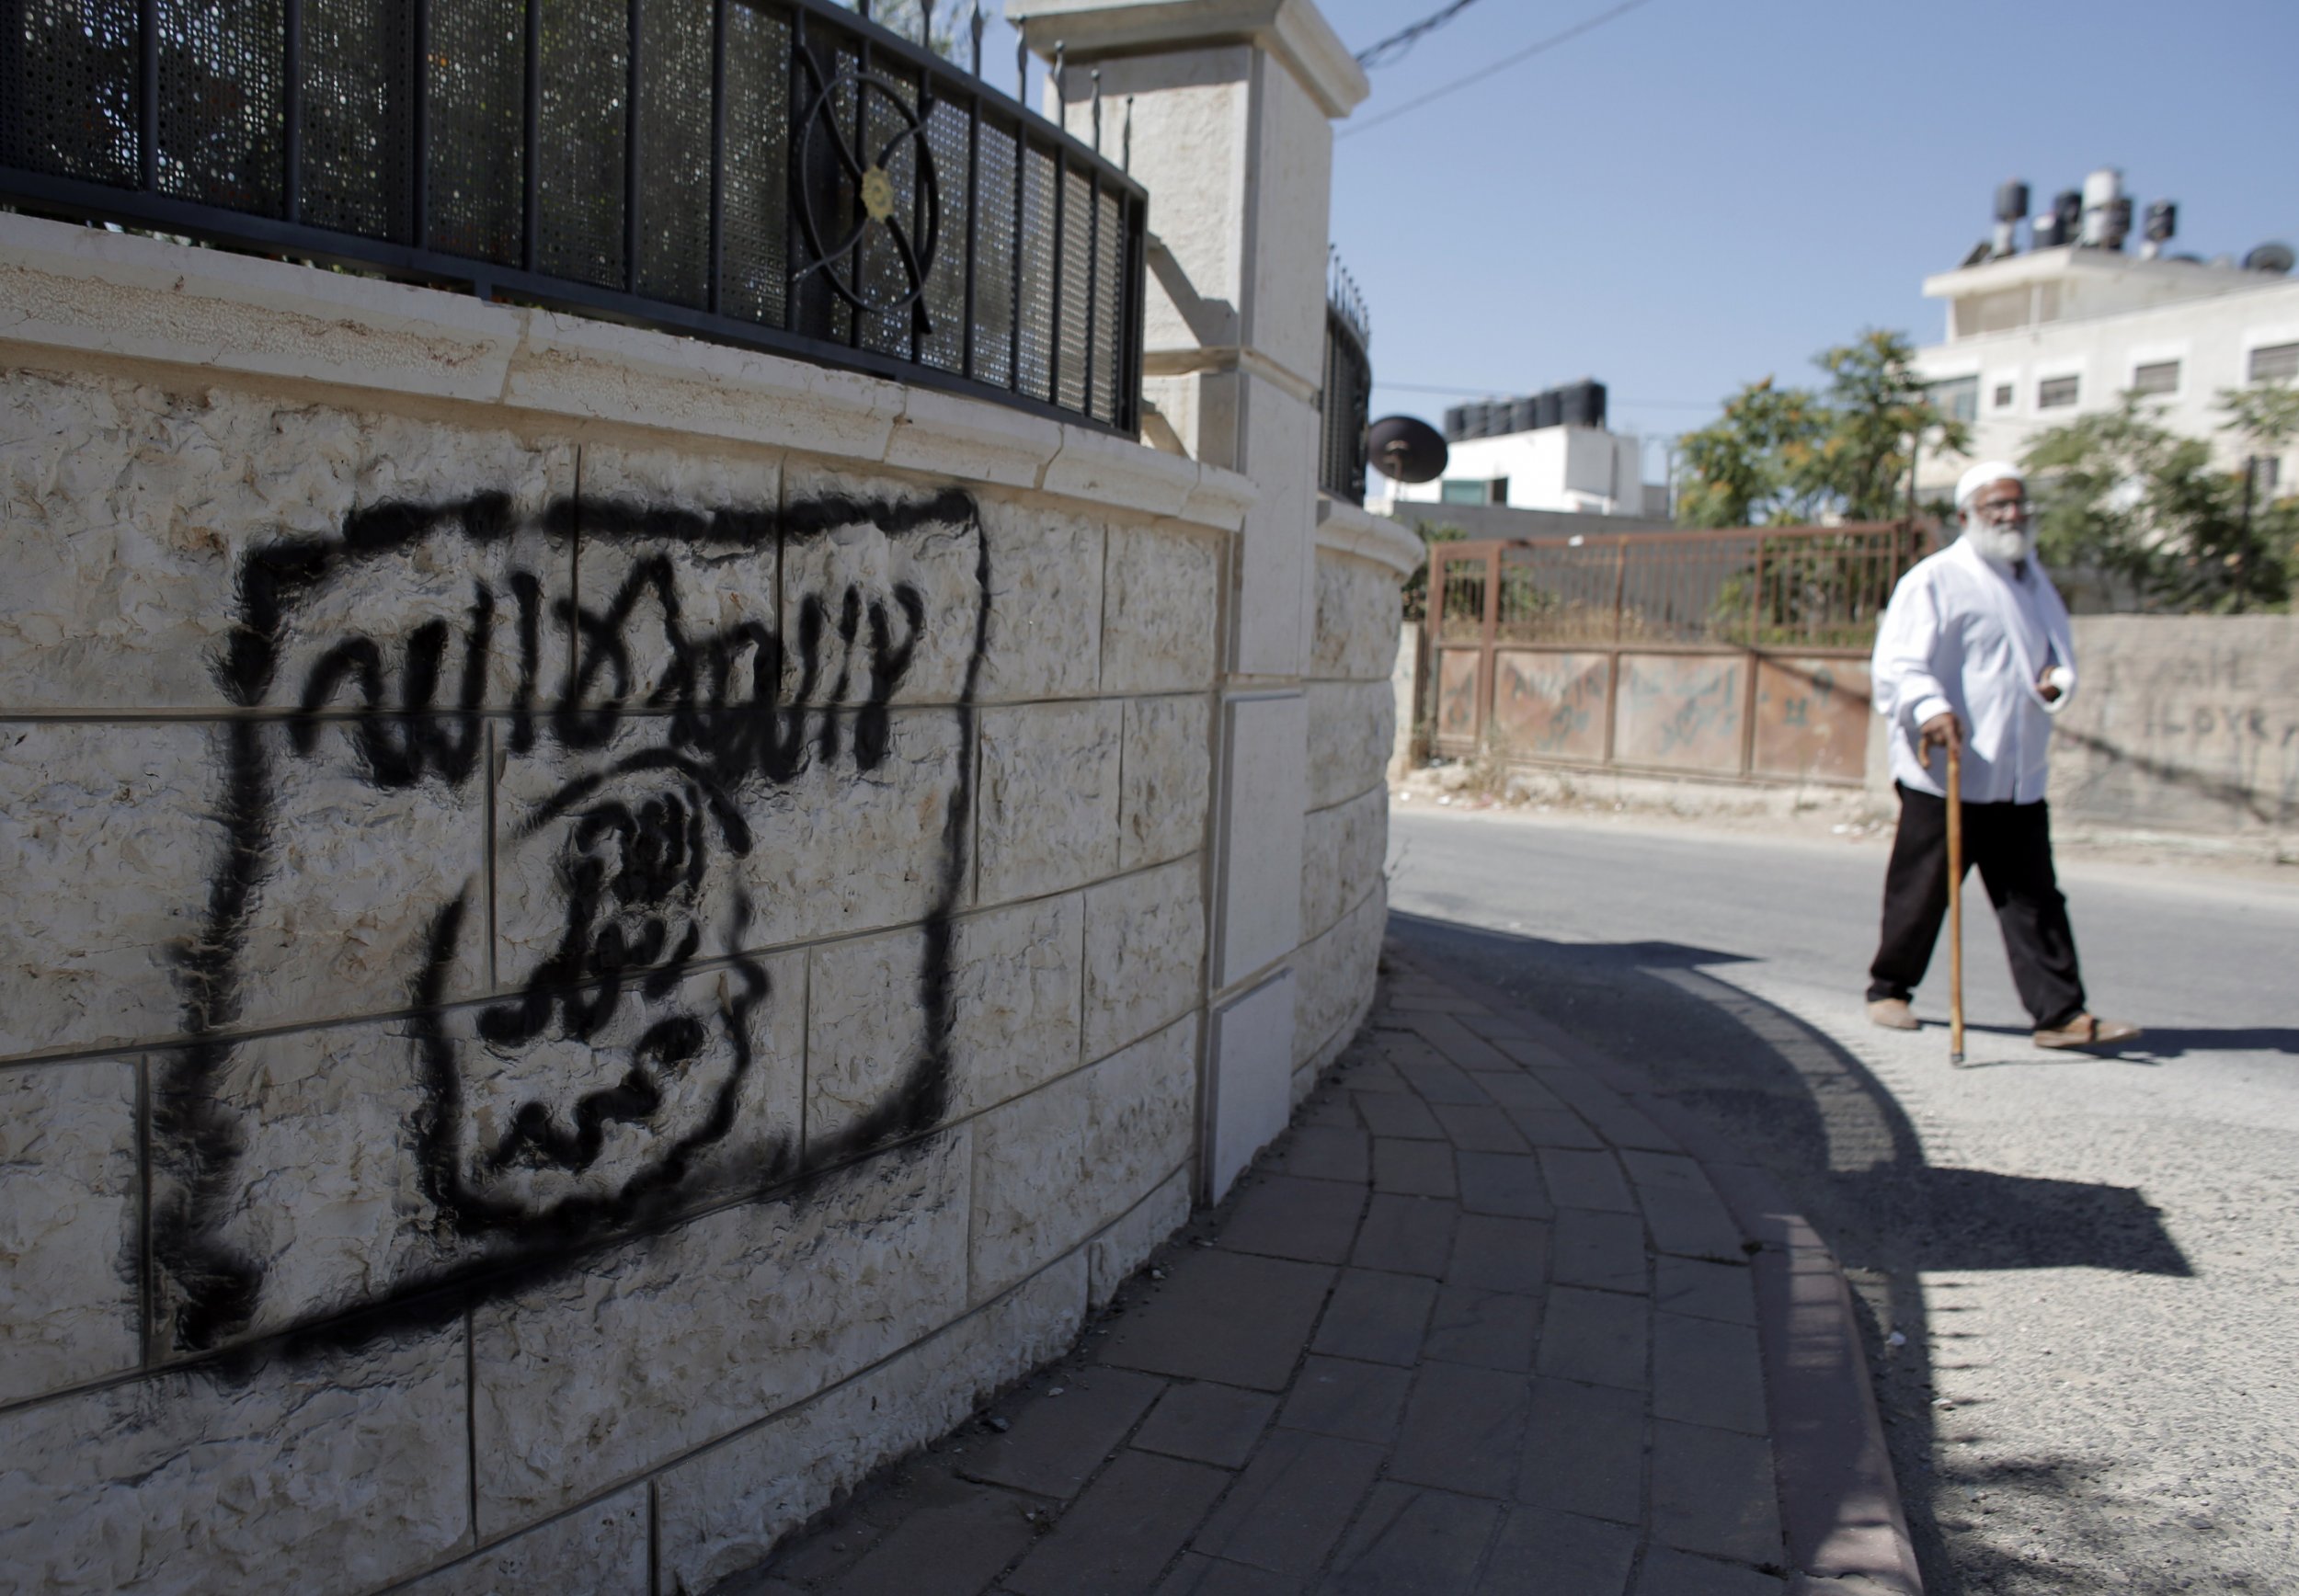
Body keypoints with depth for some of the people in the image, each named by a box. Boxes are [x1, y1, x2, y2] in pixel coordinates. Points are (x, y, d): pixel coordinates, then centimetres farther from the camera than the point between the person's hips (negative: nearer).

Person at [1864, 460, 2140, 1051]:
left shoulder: (2032, 579, 19)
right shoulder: (1933, 580, -5)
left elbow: (2059, 650, 25)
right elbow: (1897, 667, -15)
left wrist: (2056, 681, 0)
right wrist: (1930, 709, -34)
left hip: (2019, 776, 6)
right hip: (1944, 775, -6)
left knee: (2035, 900, 1)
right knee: (1920, 892, 4)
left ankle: (2061, 1013, 1)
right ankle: (1889, 987, 21)